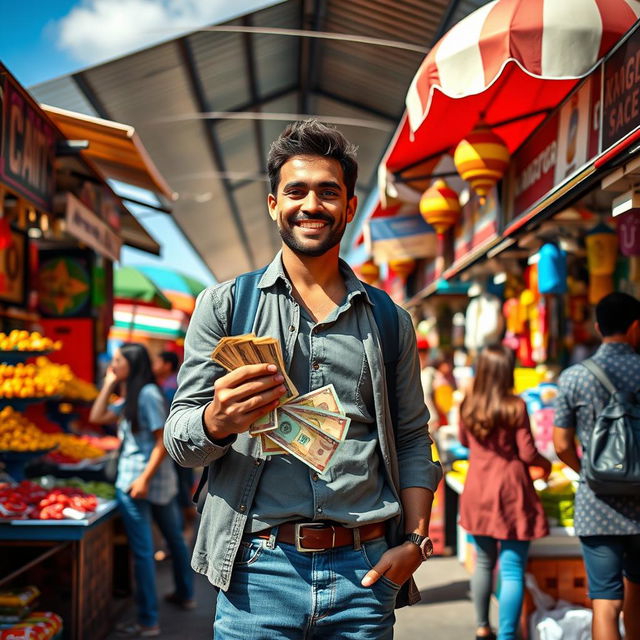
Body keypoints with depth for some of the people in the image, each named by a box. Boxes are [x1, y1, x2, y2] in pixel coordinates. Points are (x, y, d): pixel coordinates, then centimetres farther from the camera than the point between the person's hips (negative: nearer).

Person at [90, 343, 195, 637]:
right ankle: (185, 594, 38)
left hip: (137, 481, -10)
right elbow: (97, 417, 11)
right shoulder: (129, 397, 14)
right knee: (174, 538, 21)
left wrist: (144, 478, -23)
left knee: (142, 551, -3)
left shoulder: (148, 394, -15)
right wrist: (109, 384, 9)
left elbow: (163, 441, -18)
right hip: (162, 480, 10)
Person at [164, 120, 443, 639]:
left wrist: (416, 541, 1)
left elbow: (412, 440, 13)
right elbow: (179, 437, 1)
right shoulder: (224, 305, 4)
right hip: (258, 572, -1)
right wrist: (217, 422, -21)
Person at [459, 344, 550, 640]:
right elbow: (527, 454, -12)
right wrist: (546, 463, 8)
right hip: (510, 493, -5)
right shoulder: (515, 407, -14)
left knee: (484, 562, 20)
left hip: (477, 491, 5)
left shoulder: (468, 406, 0)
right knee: (512, 571, -1)